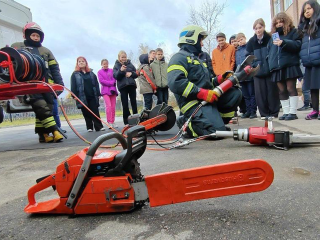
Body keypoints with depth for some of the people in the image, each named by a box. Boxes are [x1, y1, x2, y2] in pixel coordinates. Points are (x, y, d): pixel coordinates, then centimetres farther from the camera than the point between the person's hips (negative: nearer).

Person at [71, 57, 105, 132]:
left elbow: (96, 84, 14)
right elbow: (73, 86, 1)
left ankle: (99, 126, -2)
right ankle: (89, 127, 10)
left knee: (95, 111, -2)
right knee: (86, 113, 3)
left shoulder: (91, 73, 17)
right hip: (82, 97, -2)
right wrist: (74, 95, -9)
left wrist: (98, 94, 7)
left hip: (92, 96, 2)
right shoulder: (75, 74, 7)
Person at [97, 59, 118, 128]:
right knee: (108, 106, -16)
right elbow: (101, 81, -5)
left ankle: (113, 122, 11)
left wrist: (113, 88, -10)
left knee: (113, 107, 3)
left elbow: (114, 80, 5)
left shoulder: (111, 70, 12)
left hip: (113, 90, 3)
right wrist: (111, 83, -9)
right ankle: (109, 122, -12)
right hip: (105, 91, -3)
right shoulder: (100, 72, 6)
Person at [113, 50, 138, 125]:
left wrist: (131, 73, -9)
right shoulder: (116, 66, 6)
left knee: (134, 103, 4)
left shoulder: (130, 64, 11)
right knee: (125, 104, 0)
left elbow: (136, 74, 12)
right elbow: (115, 76, -6)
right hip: (122, 86, -2)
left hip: (131, 85, 2)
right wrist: (121, 70, -23)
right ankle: (127, 121, 7)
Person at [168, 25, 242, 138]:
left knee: (235, 93, 1)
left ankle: (216, 119, -1)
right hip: (194, 104, -9)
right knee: (217, 132, -23)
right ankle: (186, 124, -2)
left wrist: (218, 80, 6)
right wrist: (202, 93, -24)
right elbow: (175, 82, -24)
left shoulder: (195, 58, 28)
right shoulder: (180, 57, -5)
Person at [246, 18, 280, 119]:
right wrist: (253, 66, -2)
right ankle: (264, 113, 10)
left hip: (270, 70, -2)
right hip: (258, 71, 2)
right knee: (260, 92, 1)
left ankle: (274, 113, 11)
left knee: (272, 91, 1)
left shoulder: (270, 38, -1)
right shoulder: (251, 42, 6)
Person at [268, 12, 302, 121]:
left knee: (291, 89, -6)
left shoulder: (293, 32, 8)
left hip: (290, 65, -5)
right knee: (282, 91, 5)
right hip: (277, 67, 5)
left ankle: (293, 112, -3)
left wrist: (284, 42, -19)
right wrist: (271, 62, 6)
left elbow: (298, 44, -7)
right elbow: (269, 50, 22)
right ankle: (286, 112, 10)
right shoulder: (274, 36, 22)